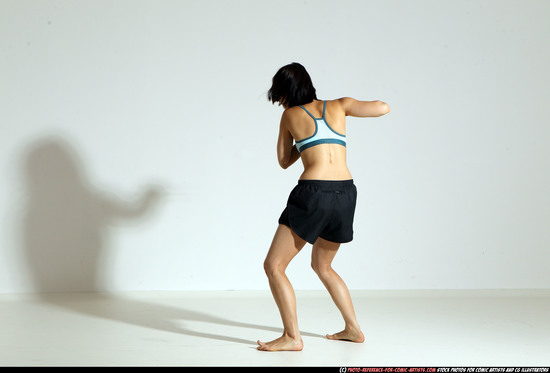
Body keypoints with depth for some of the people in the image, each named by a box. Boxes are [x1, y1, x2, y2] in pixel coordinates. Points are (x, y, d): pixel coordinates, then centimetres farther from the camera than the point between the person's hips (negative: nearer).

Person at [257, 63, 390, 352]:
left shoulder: (290, 115, 8)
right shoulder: (338, 106, 12)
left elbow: (284, 161, 19)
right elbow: (383, 108, 14)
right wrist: (351, 107, 30)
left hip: (313, 193, -5)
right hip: (346, 194, 6)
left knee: (273, 266, 3)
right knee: (321, 265, 26)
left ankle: (292, 337, -4)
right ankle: (353, 328, 26)